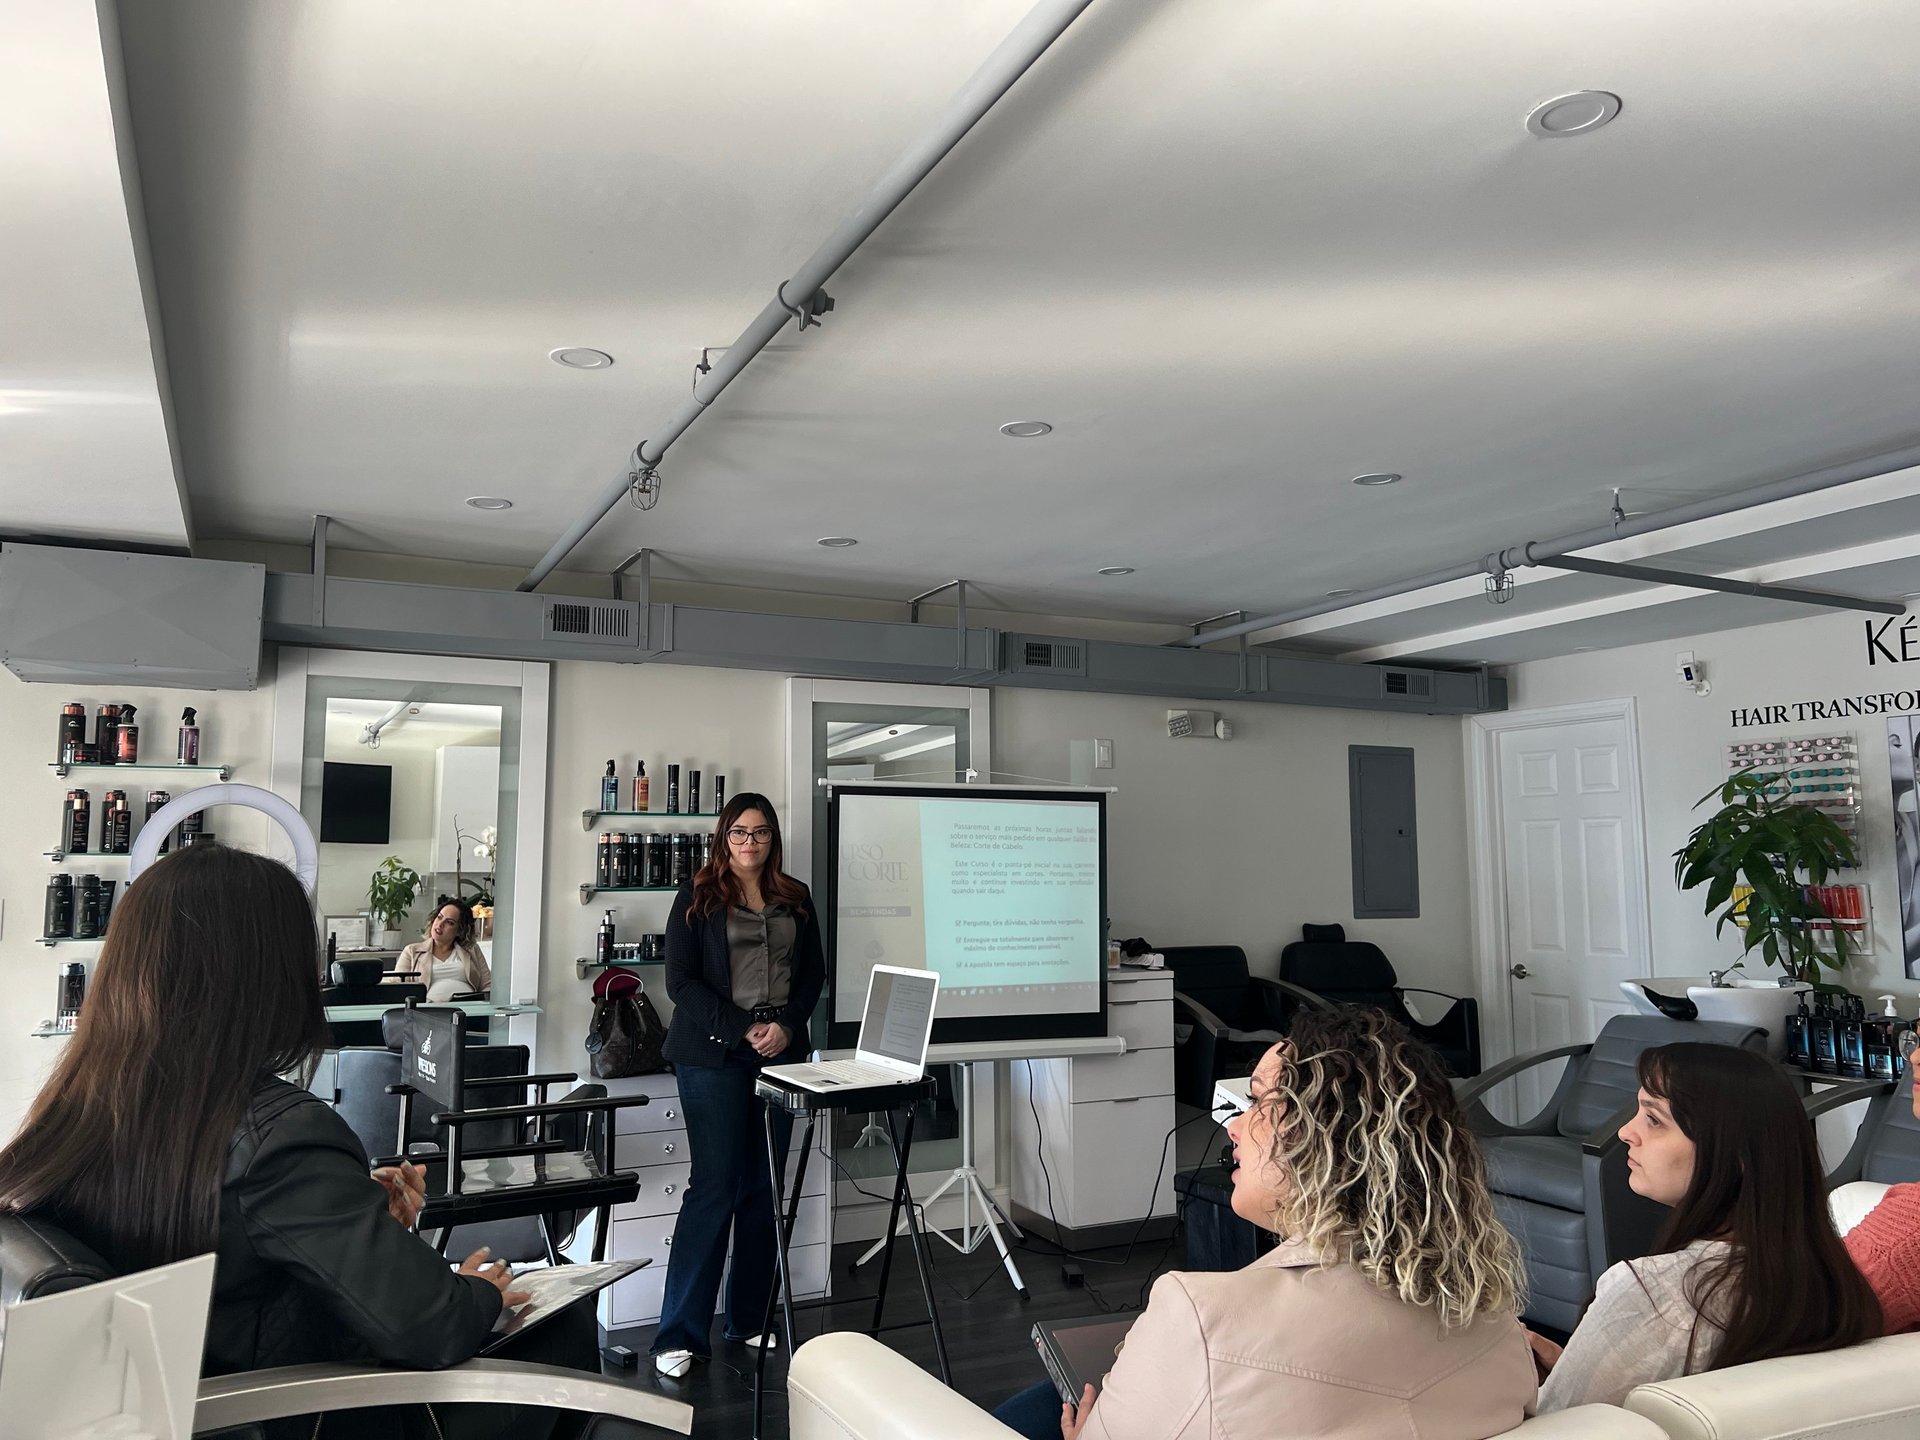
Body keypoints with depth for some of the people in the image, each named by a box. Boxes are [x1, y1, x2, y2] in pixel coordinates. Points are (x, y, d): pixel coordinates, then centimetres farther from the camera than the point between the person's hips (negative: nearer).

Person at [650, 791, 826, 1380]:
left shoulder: (796, 899, 12)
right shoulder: (698, 896, 0)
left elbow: (814, 973, 11)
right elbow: (681, 980, -6)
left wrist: (786, 1026, -6)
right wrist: (743, 1031, -13)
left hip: (782, 1052, 4)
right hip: (714, 1055, -4)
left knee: (763, 1188, 8)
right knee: (715, 1187, -6)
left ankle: (750, 1320, 20)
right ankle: (679, 1335, 3)